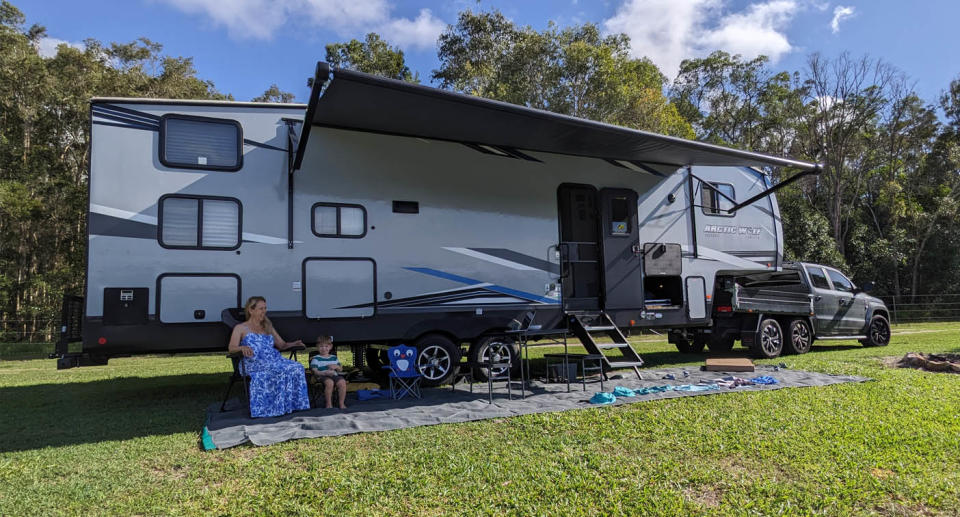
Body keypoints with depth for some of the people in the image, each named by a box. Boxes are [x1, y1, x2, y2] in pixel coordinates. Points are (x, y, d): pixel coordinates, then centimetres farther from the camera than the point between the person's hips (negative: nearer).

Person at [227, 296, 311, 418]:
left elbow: (282, 345, 26)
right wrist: (243, 348, -24)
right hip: (255, 363, -5)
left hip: (275, 359, 5)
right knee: (282, 370, -36)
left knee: (297, 367, -29)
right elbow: (231, 348, 0)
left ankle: (295, 405, -31)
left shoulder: (268, 327, 30)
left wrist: (294, 343, 3)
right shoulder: (240, 328, 16)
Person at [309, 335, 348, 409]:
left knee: (342, 382, -28)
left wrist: (336, 366, 1)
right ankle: (329, 403, -21)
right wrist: (325, 373, -20)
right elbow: (315, 371, -4)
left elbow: (341, 369, 24)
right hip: (322, 376, -4)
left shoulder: (334, 358, 22)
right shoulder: (316, 359, 8)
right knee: (329, 382, -37)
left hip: (334, 375, 4)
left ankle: (341, 403, -16)